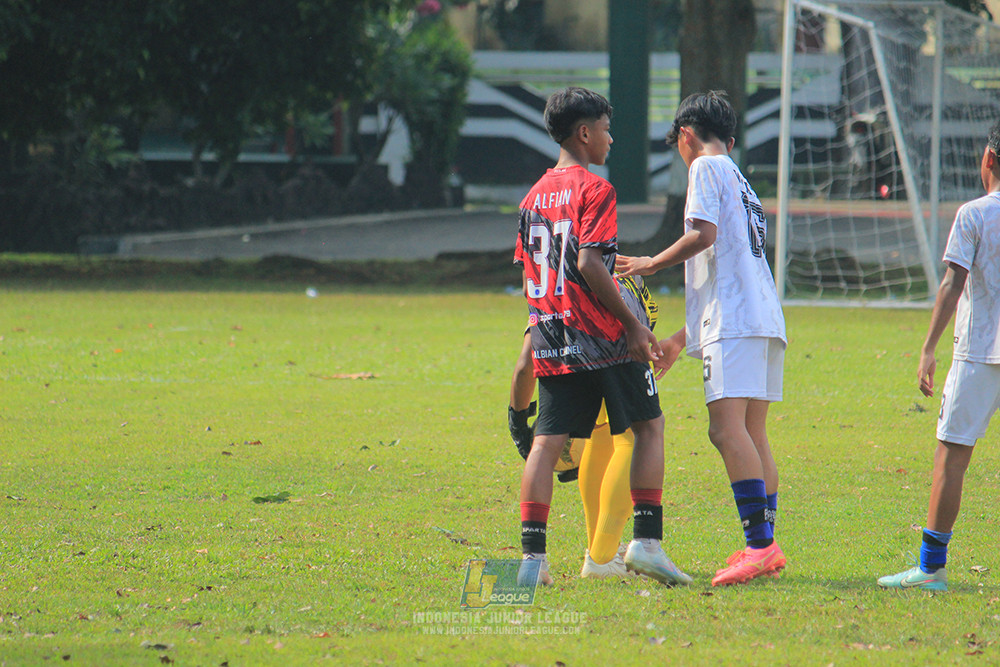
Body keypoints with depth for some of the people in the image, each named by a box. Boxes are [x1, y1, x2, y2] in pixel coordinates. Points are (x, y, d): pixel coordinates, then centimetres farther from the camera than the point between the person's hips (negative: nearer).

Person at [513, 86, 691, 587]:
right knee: (649, 425, 6)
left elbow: (528, 279, 15)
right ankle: (646, 541, -2)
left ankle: (532, 557, -6)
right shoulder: (594, 190, -9)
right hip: (601, 339, -6)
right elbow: (589, 263, -19)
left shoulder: (534, 195, 14)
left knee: (547, 441, 2)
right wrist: (633, 325, -15)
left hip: (551, 340, 6)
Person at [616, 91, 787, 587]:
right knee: (751, 435, 10)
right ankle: (764, 547, 7)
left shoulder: (707, 168, 3)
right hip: (763, 319, 10)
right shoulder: (740, 183, 30)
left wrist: (651, 264, 2)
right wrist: (679, 341, 36)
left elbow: (703, 234, -13)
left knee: (727, 428, -17)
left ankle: (759, 544, -27)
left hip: (734, 322, -10)